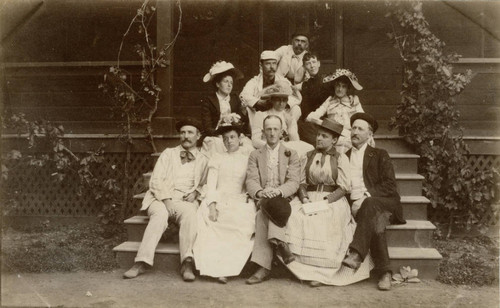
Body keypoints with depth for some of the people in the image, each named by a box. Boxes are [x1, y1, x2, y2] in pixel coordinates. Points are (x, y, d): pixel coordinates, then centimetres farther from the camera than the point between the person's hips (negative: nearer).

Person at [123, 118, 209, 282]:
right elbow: (156, 181, 6)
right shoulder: (168, 153, 16)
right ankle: (142, 262, -36)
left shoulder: (203, 160, 18)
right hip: (161, 198, 0)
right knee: (160, 214, -34)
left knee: (190, 213, -35)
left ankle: (187, 263, -38)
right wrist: (166, 199, -11)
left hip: (186, 201, 0)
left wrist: (196, 192, -4)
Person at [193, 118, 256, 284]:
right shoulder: (217, 159, 19)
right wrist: (212, 205, -10)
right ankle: (217, 269, -29)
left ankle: (225, 268, -26)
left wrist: (248, 201, -11)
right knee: (207, 217, -33)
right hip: (218, 201, 0)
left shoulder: (247, 160, 18)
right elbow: (211, 184, 7)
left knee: (245, 221, -33)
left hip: (240, 203, 0)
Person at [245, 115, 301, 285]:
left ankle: (264, 267, -35)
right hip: (263, 199, 1)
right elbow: (251, 181, 3)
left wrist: (278, 191, -22)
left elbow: (293, 183, 0)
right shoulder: (255, 155, 17)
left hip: (284, 199, -1)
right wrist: (260, 193, -22)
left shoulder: (291, 154, 14)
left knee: (263, 214, -33)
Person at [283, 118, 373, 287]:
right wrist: (304, 199, -8)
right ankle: (303, 268, -17)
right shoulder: (309, 156, 16)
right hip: (310, 199, 4)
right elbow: (302, 182, 12)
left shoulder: (341, 158, 4)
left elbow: (344, 188, -4)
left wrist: (324, 202, -16)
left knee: (324, 222, -34)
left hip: (333, 201, -3)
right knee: (294, 216, -27)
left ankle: (322, 272, -21)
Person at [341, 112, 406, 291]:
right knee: (375, 224, -31)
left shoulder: (380, 155, 11)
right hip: (356, 206, 2)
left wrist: (367, 196, -16)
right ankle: (385, 273, -28)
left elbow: (389, 186, 0)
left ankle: (356, 254, -44)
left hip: (383, 203, -1)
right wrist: (352, 204, -5)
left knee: (370, 204, -37)